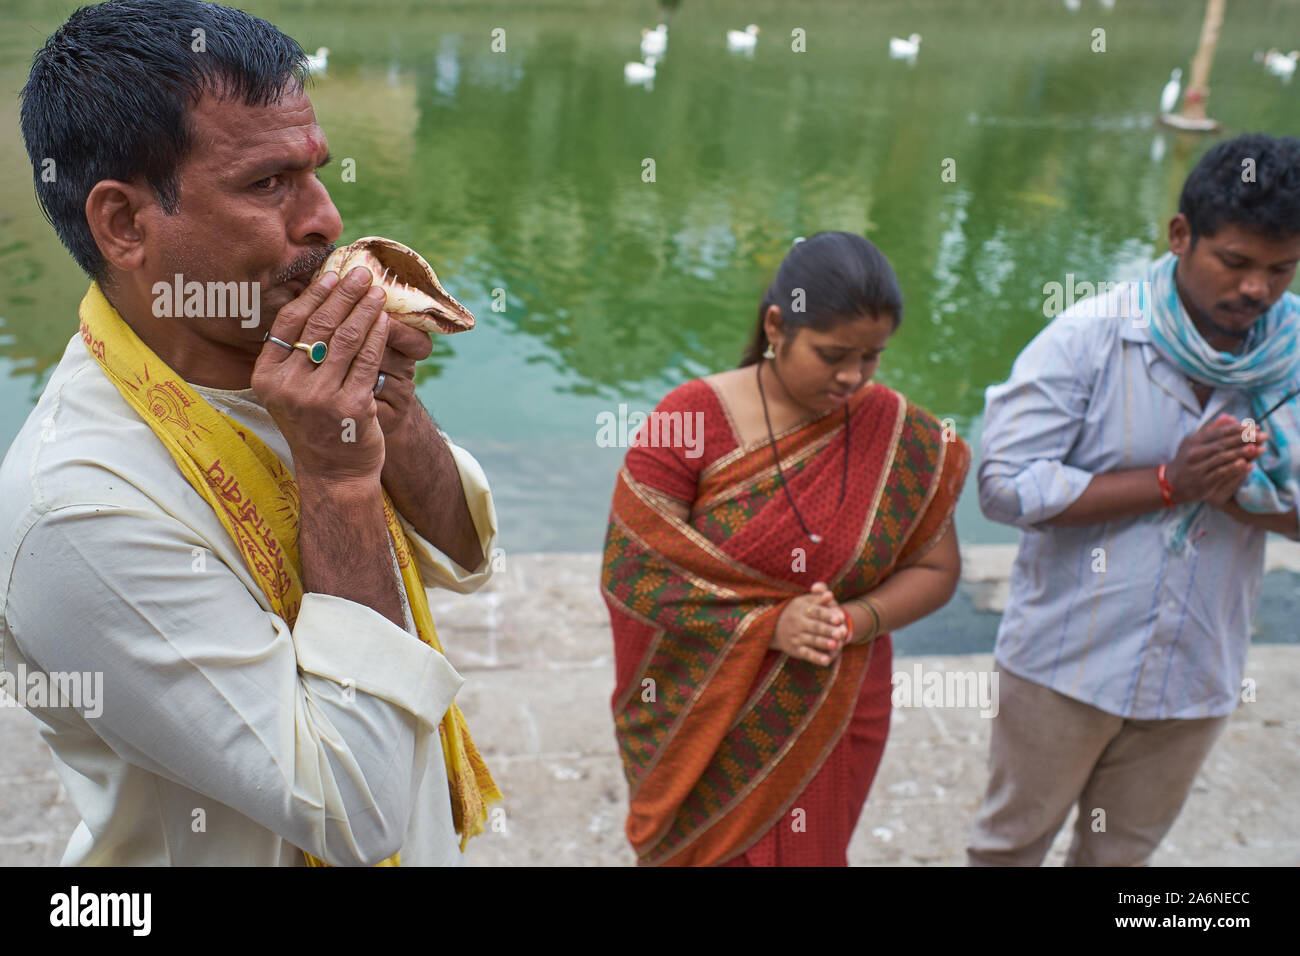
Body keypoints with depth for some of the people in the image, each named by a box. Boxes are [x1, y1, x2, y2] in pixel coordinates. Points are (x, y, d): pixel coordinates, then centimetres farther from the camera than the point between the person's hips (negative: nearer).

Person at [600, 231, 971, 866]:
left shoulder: (901, 434, -9)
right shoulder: (690, 420, -17)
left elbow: (936, 568, -1)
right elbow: (628, 570, -16)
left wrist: (851, 621, -20)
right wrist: (766, 624, -25)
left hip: (829, 724, 2)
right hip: (704, 724, -1)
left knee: (802, 855, 16)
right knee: (700, 854, 17)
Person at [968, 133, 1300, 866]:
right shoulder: (1090, 337, -16)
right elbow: (1006, 483, -21)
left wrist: (1239, 494, -23)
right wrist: (1169, 483, -25)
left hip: (1196, 678, 4)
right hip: (1068, 662, -3)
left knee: (1122, 852, 24)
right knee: (1013, 841, 16)